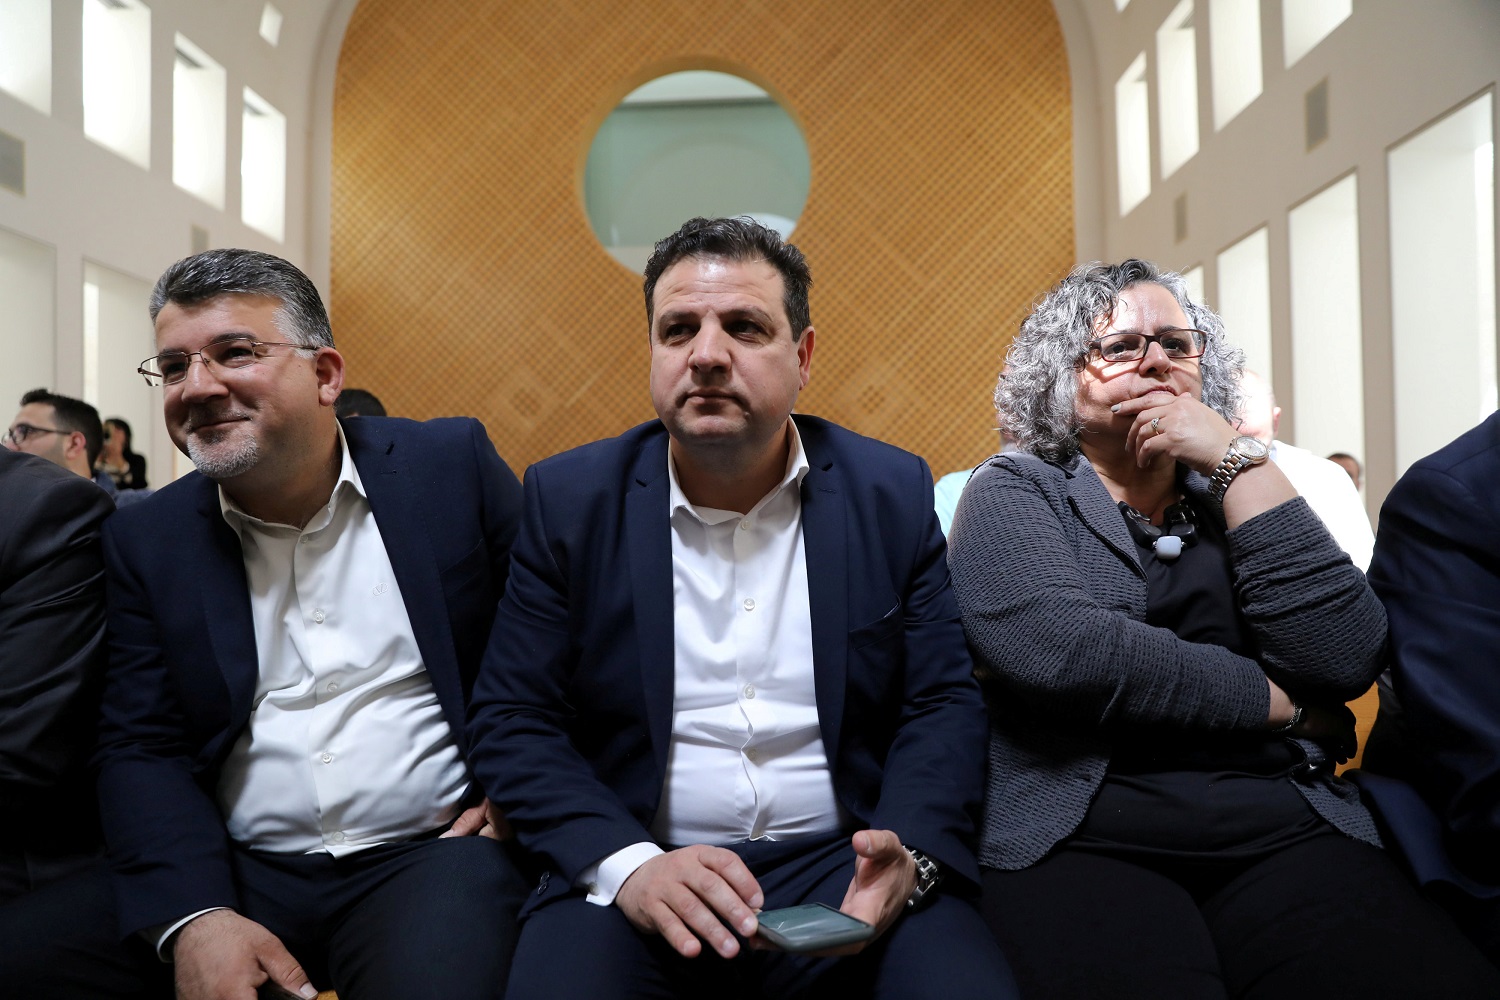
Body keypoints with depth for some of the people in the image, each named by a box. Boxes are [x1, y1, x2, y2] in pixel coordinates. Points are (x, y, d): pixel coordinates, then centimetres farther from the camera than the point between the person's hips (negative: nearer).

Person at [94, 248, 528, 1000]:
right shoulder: (145, 540, 5)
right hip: (238, 872, 3)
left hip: (432, 853, -3)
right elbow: (143, 748, 1)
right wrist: (194, 917, -14)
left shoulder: (451, 466, -1)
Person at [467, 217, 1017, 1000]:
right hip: (634, 870, -1)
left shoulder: (892, 493, 3)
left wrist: (909, 852, -15)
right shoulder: (570, 497, 1)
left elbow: (943, 703, 5)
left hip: (841, 868, 2)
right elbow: (511, 721, 0)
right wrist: (626, 866, -15)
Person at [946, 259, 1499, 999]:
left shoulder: (1230, 497, 18)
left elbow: (1347, 659, 0)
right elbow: (1062, 651, -14)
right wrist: (1287, 708, -3)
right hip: (1083, 841, -3)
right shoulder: (1013, 494, 7)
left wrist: (1237, 460, -1)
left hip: (1287, 830, 4)